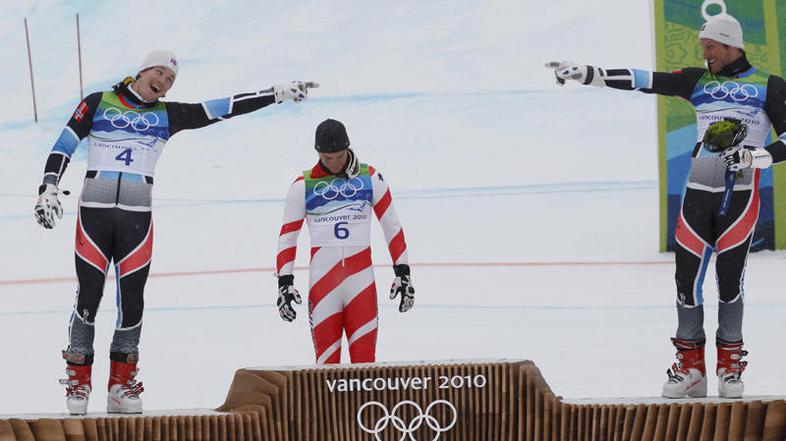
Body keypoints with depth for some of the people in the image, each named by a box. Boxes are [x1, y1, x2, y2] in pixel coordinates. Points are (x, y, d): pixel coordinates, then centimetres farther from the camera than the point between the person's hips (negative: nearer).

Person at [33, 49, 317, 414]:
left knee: (132, 299, 1)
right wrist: (49, 188, -11)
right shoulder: (98, 104, 5)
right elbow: (63, 146, 2)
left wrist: (278, 94, 4)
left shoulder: (167, 115, 10)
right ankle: (77, 382, 4)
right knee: (88, 296, -4)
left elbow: (224, 108, 7)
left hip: (137, 217, 2)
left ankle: (121, 385, 10)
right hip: (93, 210, -2)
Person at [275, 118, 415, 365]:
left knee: (365, 360, -2)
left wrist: (403, 273, 5)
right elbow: (287, 237, 8)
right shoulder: (303, 186, 5)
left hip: (361, 277, 0)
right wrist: (284, 283, 0)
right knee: (327, 362, 0)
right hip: (322, 279, 0)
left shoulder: (370, 178, 6)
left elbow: (392, 226, 10)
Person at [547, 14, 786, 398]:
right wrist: (584, 73, -6)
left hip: (740, 194, -3)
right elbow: (644, 80, 2)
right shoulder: (698, 81, 11)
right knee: (686, 275, -2)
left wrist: (755, 156, -17)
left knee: (730, 277, -5)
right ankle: (690, 366, 8)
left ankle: (730, 364, 11)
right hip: (698, 192, 3)